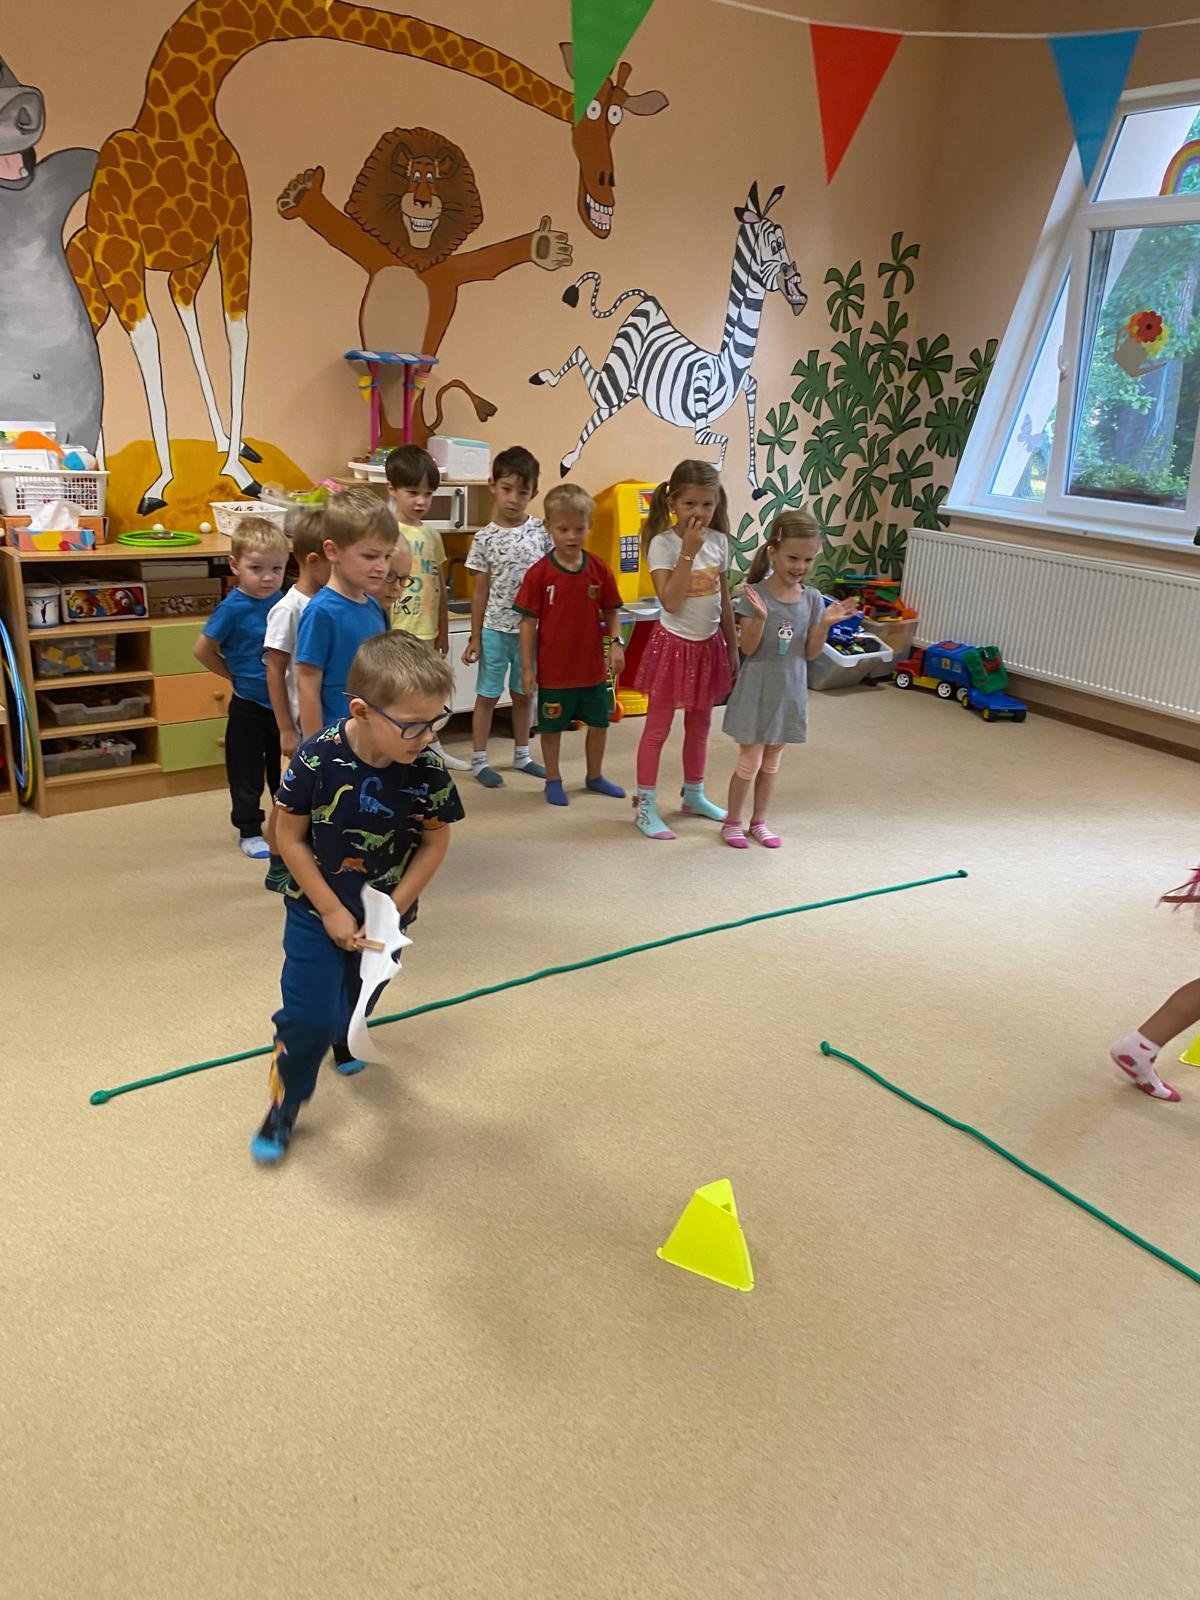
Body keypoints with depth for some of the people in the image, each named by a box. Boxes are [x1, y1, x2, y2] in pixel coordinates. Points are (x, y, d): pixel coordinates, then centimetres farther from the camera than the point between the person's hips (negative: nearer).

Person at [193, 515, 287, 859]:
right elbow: (203, 651, -9)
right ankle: (249, 832, 23)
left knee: (284, 769, 18)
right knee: (247, 772, 9)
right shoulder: (233, 607, -17)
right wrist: (237, 676, -3)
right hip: (249, 705, -4)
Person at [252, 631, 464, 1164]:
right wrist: (331, 910, -14)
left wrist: (391, 910, -12)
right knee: (310, 1016, -7)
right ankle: (283, 1106, 20)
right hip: (317, 911, -3)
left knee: (362, 996, 25)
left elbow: (435, 843, -9)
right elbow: (290, 837, -16)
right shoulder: (317, 758, -27)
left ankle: (346, 1039, 60)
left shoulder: (428, 769, -22)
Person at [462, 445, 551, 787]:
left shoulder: (541, 531, -2)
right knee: (488, 694, 7)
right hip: (496, 629, -2)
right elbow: (480, 590, -2)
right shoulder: (486, 538, -6)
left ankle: (522, 755, 30)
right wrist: (475, 637, -2)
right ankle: (479, 760, 17)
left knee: (523, 693, 15)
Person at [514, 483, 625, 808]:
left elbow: (611, 611, 6)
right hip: (554, 668, -3)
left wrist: (615, 643, -10)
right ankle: (553, 780, 29)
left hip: (592, 666, 4)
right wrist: (527, 667, -9)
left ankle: (595, 775, 36)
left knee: (599, 722, 16)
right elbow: (528, 621, -9)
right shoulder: (539, 573, -12)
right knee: (552, 726, 11)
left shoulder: (598, 569, -3)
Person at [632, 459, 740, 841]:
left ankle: (694, 795, 34)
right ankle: (645, 806, 12)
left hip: (709, 644, 5)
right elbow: (670, 601, -27)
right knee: (657, 728, 3)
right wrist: (688, 551, -28)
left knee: (700, 725, 18)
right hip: (673, 644, -5)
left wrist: (733, 649, 10)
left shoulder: (719, 541, 0)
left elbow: (724, 601, 8)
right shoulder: (663, 544, -16)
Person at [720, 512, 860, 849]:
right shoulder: (754, 595, -14)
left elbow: (811, 653, 1)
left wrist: (825, 624, -15)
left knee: (771, 760, 16)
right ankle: (732, 821, 22)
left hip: (790, 691, 4)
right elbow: (748, 648, -15)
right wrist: (759, 617, -30)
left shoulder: (813, 599, -1)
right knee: (750, 761, 3)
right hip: (757, 691, -4)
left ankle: (759, 821, 31)